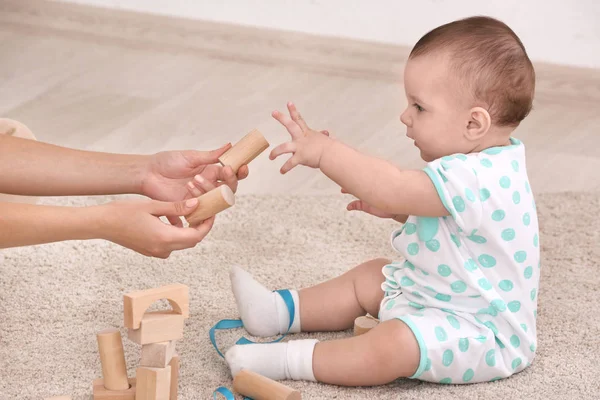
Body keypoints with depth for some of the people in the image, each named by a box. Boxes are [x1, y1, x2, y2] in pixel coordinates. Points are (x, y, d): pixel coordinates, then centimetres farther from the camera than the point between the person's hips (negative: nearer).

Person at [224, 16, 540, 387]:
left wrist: (325, 150, -33)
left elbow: (394, 189, -38)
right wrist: (397, 209, 7)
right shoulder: (482, 167, 2)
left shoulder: (476, 179, -31)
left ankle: (290, 360, -24)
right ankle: (280, 311, 24)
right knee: (370, 276, 19)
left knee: (393, 344, -33)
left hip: (482, 333, -11)